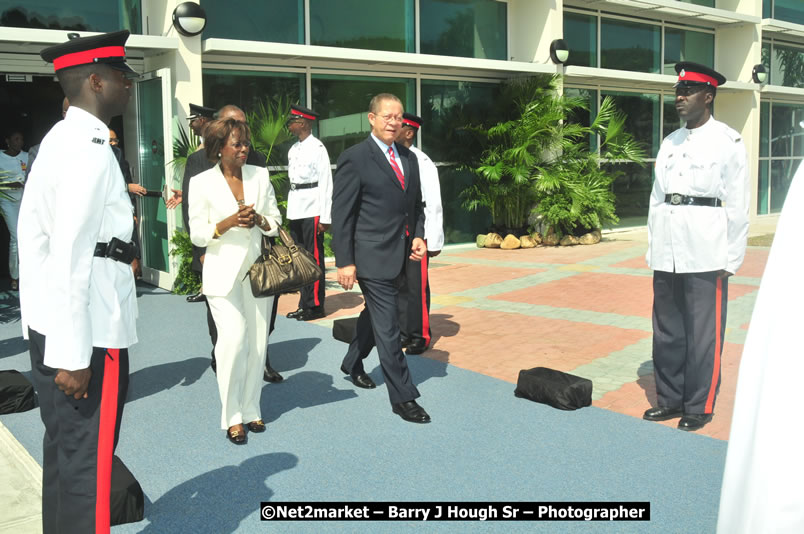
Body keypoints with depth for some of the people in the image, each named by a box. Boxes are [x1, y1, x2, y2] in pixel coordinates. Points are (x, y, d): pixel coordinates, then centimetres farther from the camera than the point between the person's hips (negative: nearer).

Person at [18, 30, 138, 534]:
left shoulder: (57, 139, 12)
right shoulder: (91, 148, -16)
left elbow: (34, 231, 15)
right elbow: (71, 254, -22)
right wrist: (73, 355, -22)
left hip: (49, 322, 10)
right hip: (87, 329, -10)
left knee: (62, 452, 21)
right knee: (86, 462, 1)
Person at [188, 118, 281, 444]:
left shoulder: (260, 175, 6)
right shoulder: (202, 182, -2)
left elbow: (276, 221, 10)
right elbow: (197, 234, -2)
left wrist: (259, 220, -12)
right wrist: (229, 222, -18)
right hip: (223, 271, -3)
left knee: (257, 342, 6)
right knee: (233, 339, -15)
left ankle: (251, 410, 22)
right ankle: (232, 417, 1)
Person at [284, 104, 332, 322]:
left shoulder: (317, 148, -9)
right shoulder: (293, 150, 15)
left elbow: (326, 183, -12)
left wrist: (325, 218, -15)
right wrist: (290, 211, 14)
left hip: (312, 211, -8)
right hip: (296, 211, 8)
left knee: (314, 258, -2)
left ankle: (315, 305, 6)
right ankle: (305, 303, 19)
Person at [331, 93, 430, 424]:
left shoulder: (409, 158, 12)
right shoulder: (354, 159, -10)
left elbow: (416, 204, 20)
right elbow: (341, 214, -11)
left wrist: (418, 236, 3)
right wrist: (344, 262, -14)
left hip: (400, 257, 8)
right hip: (372, 257, -8)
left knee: (374, 314, 23)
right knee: (388, 328, -4)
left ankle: (352, 363, 45)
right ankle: (403, 397, 6)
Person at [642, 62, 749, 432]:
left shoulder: (728, 142, -1)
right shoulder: (669, 142, 14)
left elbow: (737, 205, -3)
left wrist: (731, 259, -7)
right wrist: (652, 249, 11)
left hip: (706, 252, -5)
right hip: (667, 254, 5)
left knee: (703, 333, 0)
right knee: (666, 331, 11)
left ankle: (699, 406, 14)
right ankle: (670, 399, 24)